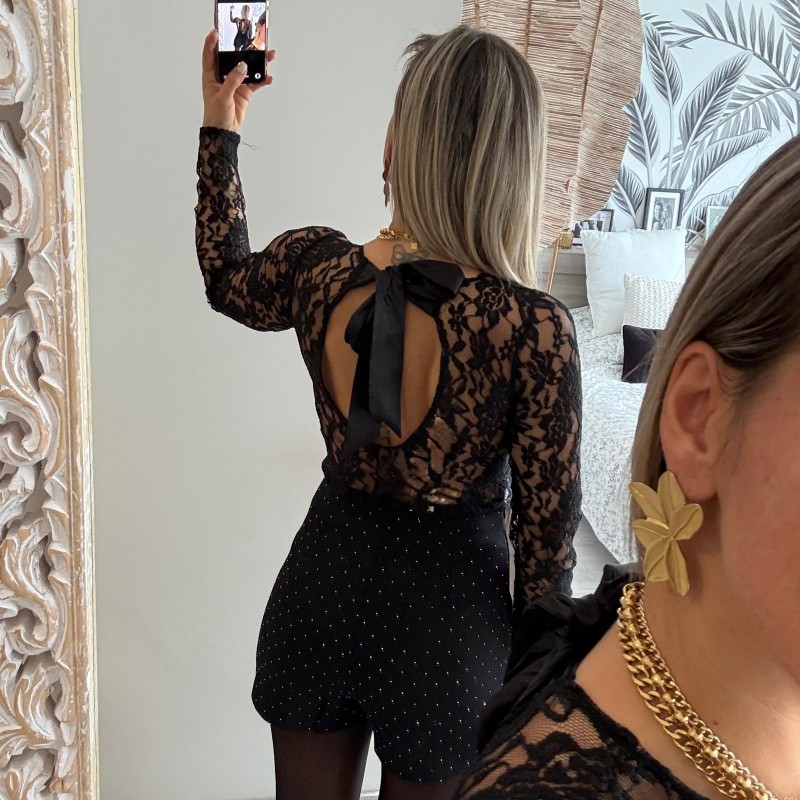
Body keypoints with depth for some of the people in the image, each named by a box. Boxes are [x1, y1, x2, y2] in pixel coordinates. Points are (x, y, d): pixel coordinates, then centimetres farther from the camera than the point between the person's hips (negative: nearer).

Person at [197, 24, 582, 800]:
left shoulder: (313, 266, -13)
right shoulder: (534, 327, -23)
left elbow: (226, 279, 13)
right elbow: (545, 534, -14)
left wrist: (220, 127, 18)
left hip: (324, 580, 4)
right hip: (447, 606, -3)